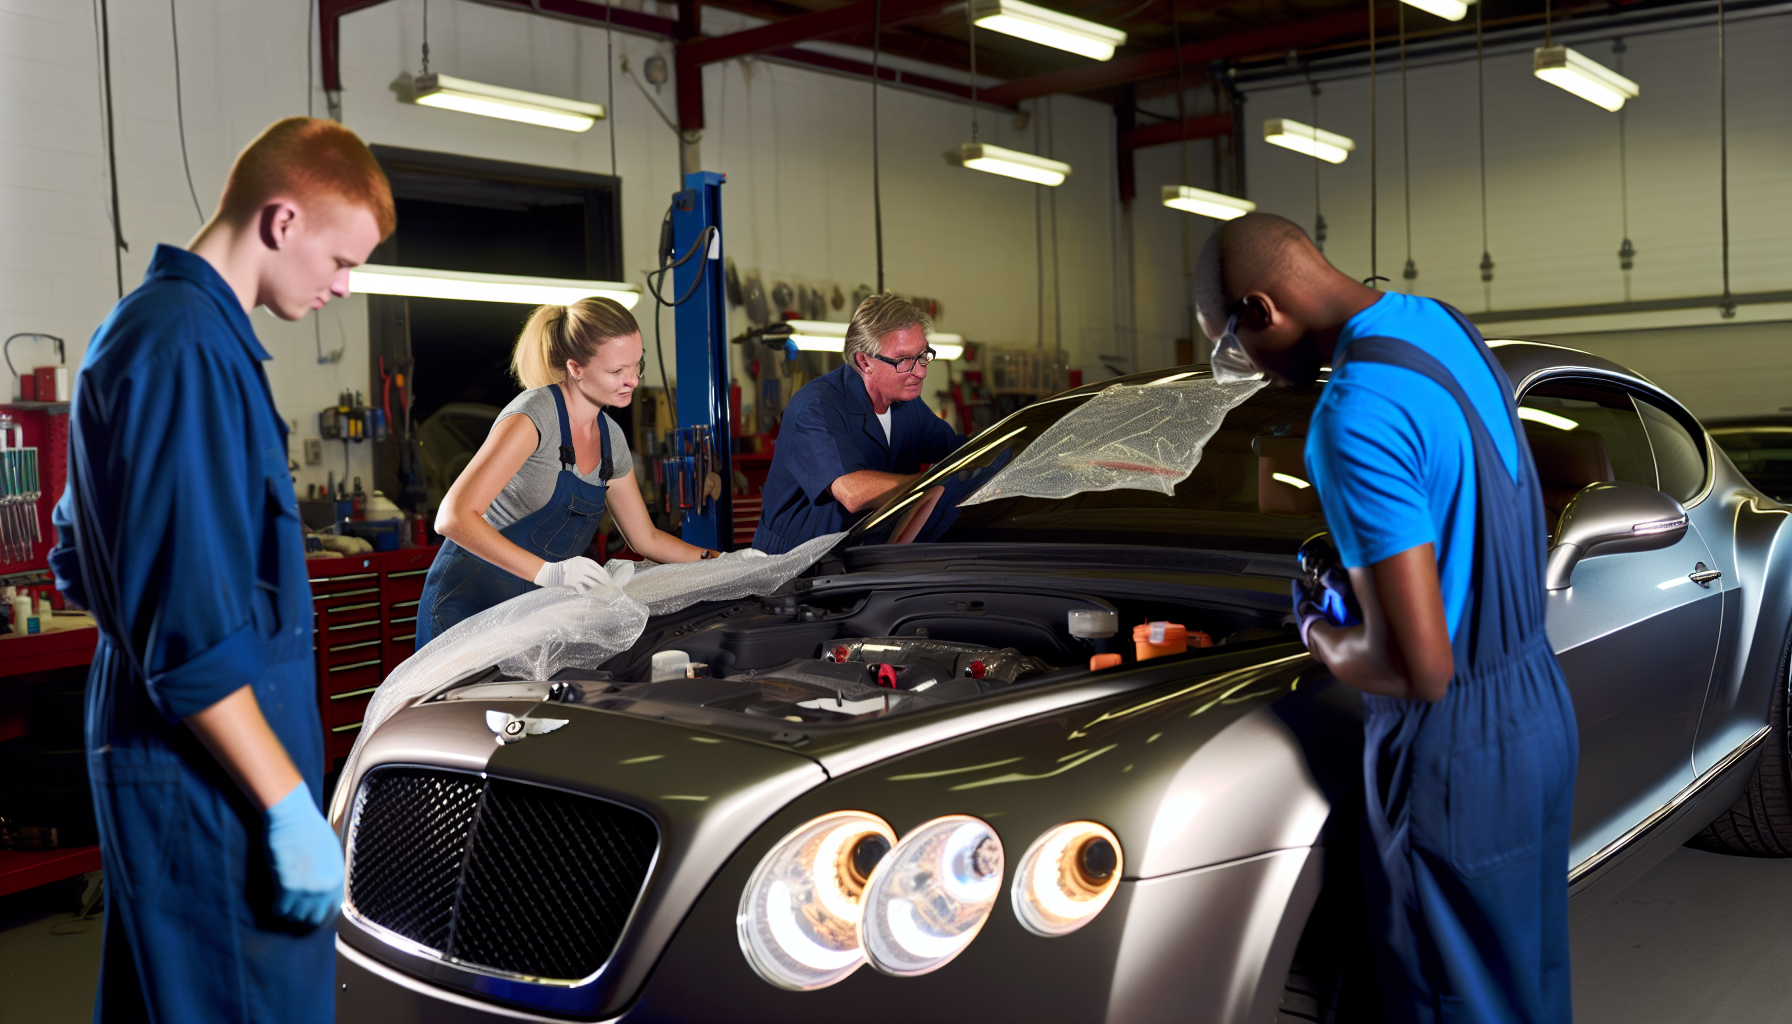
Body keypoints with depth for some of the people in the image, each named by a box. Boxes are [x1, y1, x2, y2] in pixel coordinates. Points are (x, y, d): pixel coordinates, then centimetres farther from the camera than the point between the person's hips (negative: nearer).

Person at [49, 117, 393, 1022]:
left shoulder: (144, 329, 15)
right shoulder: (191, 351, -18)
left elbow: (82, 562, 23)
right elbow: (190, 627, -24)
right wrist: (289, 807, -20)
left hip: (146, 739, 11)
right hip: (209, 774, -11)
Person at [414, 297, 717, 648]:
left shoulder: (610, 439, 7)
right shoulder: (535, 415, -19)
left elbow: (646, 537, 19)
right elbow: (453, 517, -28)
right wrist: (547, 572, -37)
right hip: (468, 605, -7)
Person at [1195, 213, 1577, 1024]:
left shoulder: (1357, 416, -28)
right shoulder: (1439, 323, 2)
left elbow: (1420, 668, -28)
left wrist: (1317, 635, -9)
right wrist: (1358, 565, 9)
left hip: (1460, 756, -9)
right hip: (1541, 704, 9)